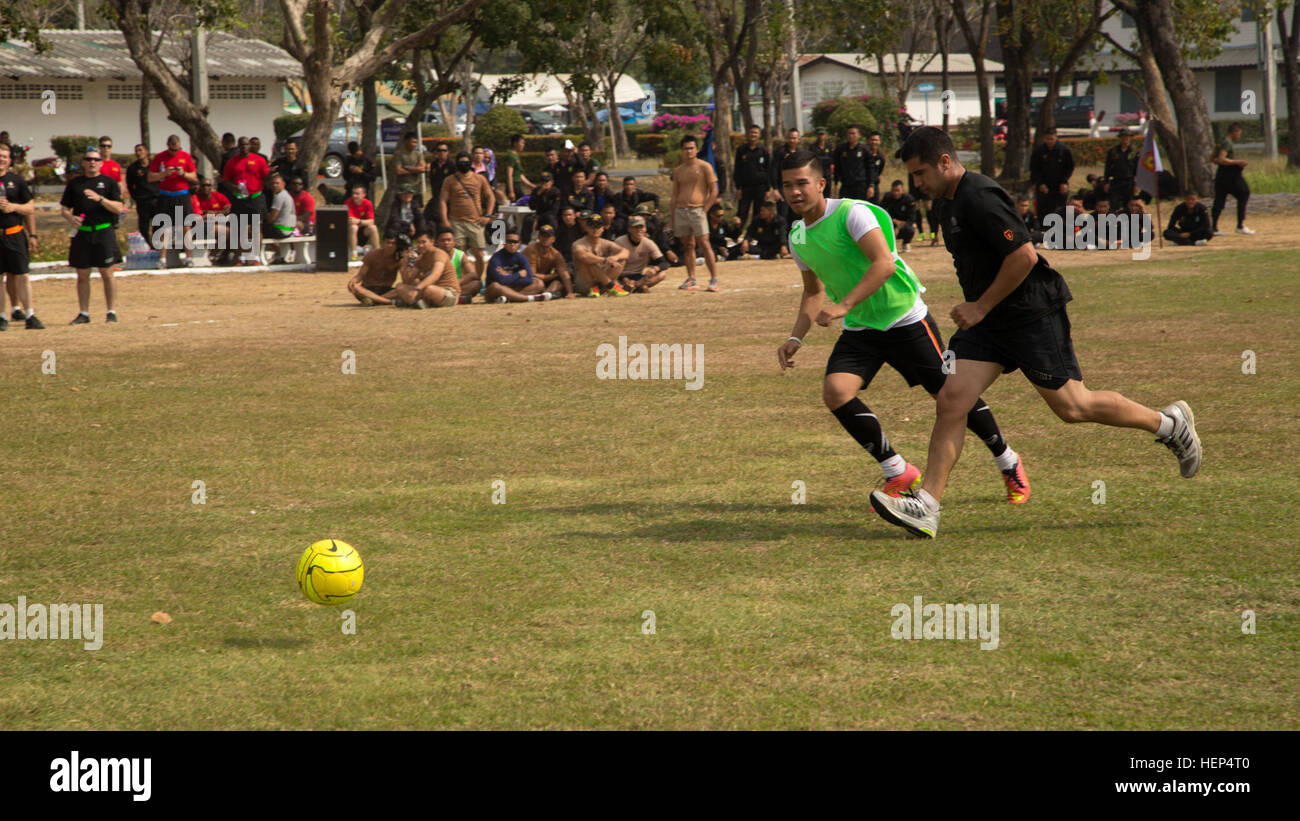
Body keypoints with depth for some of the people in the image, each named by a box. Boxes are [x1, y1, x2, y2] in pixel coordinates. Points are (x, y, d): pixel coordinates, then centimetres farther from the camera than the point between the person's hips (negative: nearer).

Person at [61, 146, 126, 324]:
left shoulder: (109, 182, 5)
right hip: (81, 234, 2)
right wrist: (70, 218, -10)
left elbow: (119, 208, -3)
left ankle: (112, 312, 2)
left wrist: (100, 199, -18)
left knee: (107, 274, -2)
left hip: (104, 232, -2)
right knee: (82, 275, 4)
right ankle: (84, 313, 9)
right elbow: (64, 208, 13)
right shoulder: (74, 184, 12)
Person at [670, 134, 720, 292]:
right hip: (680, 211, 5)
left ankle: (714, 279, -9)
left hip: (697, 209, -5)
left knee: (704, 244, -10)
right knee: (687, 245, 5)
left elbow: (714, 191, -1)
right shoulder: (678, 170, 15)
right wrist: (672, 218, 13)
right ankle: (691, 280, 8)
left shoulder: (704, 167, 1)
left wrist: (705, 210, -9)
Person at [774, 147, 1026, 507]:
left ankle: (1008, 462, 24)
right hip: (859, 329, 6)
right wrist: (795, 338, 5)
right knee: (835, 391, -18)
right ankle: (898, 473, -4)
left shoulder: (853, 213, -18)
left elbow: (884, 263, -30)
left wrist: (844, 306, -37)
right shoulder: (798, 237, 5)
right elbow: (814, 291, 19)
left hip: (904, 318, -6)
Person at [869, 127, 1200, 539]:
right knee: (951, 400, -5)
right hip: (988, 321, 9)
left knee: (1071, 406, -1)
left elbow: (1024, 256, -24)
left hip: (1032, 315, -9)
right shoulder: (949, 201, 12)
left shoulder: (979, 199, -20)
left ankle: (1170, 423, 19)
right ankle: (926, 507, -9)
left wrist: (981, 307, -18)